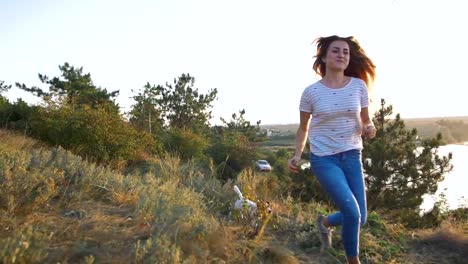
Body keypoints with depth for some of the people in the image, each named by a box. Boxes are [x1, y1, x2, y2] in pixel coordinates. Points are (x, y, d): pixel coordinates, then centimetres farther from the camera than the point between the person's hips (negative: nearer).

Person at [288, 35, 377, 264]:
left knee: (360, 218, 6)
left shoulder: (359, 86, 0)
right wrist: (297, 155, -7)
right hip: (323, 159, -4)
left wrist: (369, 129, -14)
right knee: (352, 213, -14)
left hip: (352, 157, 4)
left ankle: (324, 222, 40)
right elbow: (303, 128, 7)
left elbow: (366, 120, 10)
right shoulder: (311, 92, -5)